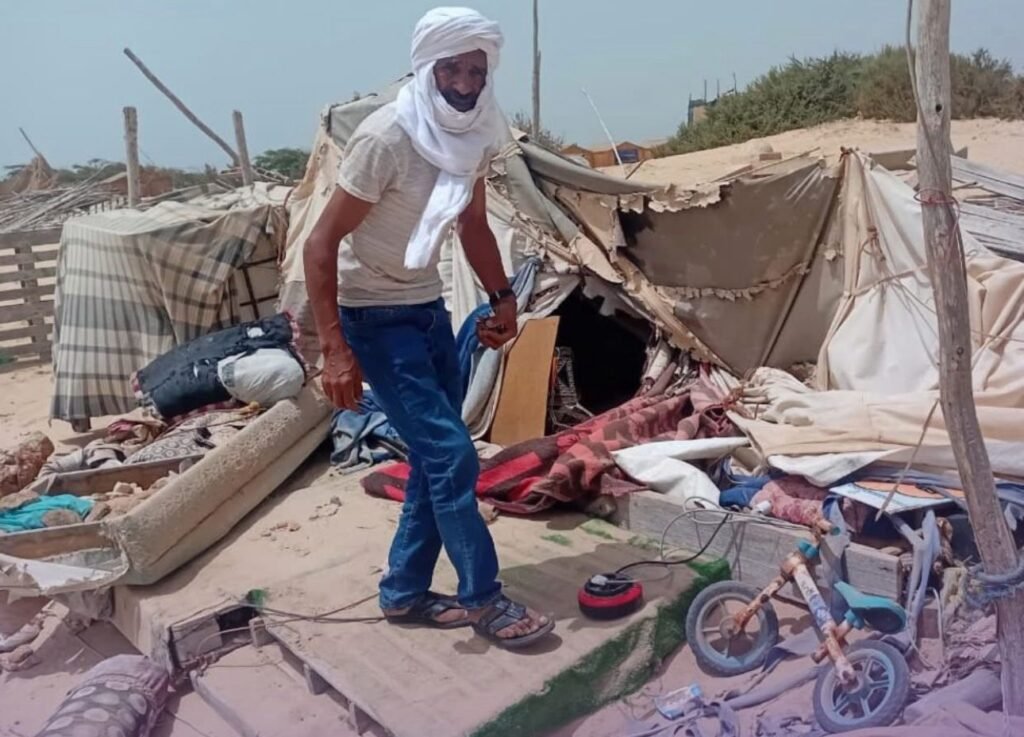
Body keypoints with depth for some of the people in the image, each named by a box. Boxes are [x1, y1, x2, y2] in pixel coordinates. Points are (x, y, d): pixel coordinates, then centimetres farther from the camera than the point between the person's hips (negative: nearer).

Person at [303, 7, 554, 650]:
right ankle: (484, 600, 8)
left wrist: (503, 296, 7)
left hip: (429, 306, 8)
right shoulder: (386, 138, -23)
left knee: (436, 455, 10)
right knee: (451, 454, -9)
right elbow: (321, 245, -21)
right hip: (375, 315, -8)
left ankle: (405, 592, 26)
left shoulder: (476, 135, -1)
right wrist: (335, 350, -24)